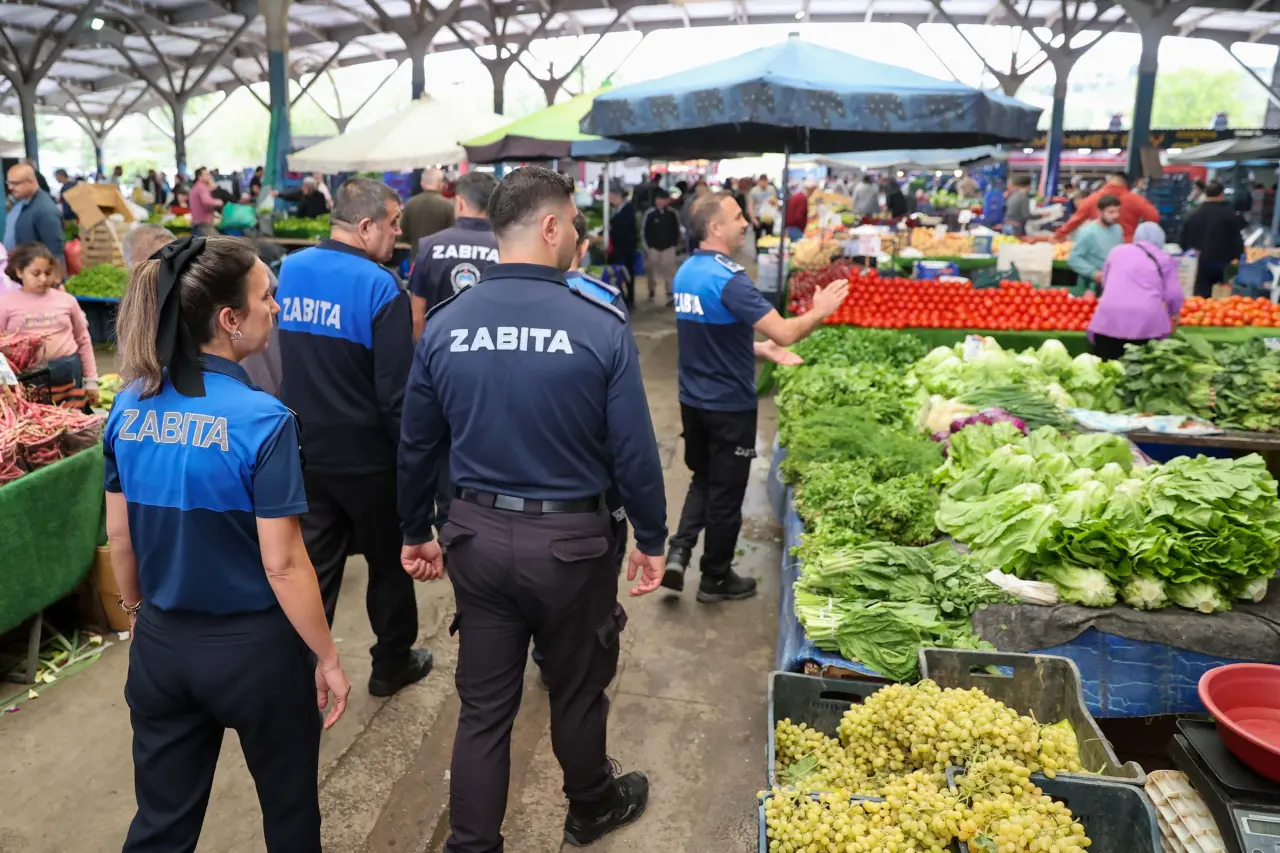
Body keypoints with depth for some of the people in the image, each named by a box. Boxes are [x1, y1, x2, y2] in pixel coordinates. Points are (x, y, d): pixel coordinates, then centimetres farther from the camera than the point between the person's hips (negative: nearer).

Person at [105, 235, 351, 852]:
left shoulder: (129, 406, -5)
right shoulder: (261, 420, -23)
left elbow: (119, 535, 5)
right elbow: (282, 565, -20)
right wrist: (327, 658, -9)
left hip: (160, 642, 5)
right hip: (254, 646, -5)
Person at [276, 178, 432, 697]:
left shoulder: (289, 271, 3)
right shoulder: (380, 287, -19)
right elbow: (397, 391, -19)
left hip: (305, 450, 5)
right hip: (368, 455, -5)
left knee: (312, 567, 12)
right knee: (390, 562, 14)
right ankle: (391, 664, 30)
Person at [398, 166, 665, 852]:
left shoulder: (443, 324, -4)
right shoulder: (601, 326, -15)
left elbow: (416, 445, 4)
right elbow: (634, 452, -11)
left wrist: (415, 532, 17)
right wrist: (651, 539, 3)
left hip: (477, 534, 3)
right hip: (570, 538, -2)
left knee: (484, 704, 15)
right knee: (577, 690, 20)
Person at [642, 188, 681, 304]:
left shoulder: (672, 213, -2)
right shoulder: (650, 214, -8)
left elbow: (676, 230, 7)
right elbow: (645, 231, -3)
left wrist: (675, 244, 4)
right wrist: (647, 246, -4)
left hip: (668, 247, 0)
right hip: (653, 247, 0)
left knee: (670, 271, -6)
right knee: (651, 271, 11)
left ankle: (670, 295, -6)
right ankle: (651, 290, 33)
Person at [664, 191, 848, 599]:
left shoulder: (686, 273, 5)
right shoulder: (727, 278, -22)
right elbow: (784, 333, -27)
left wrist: (761, 348, 15)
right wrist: (819, 312, -9)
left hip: (693, 400, 8)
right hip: (729, 406, -8)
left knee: (702, 479, 23)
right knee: (726, 492, 7)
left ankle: (678, 551, 9)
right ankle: (716, 579, 21)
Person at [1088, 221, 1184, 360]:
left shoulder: (1117, 251, 19)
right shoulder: (1165, 259, 12)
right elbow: (1173, 294, 7)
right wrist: (1174, 314, 27)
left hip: (1110, 318, 2)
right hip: (1147, 321, -1)